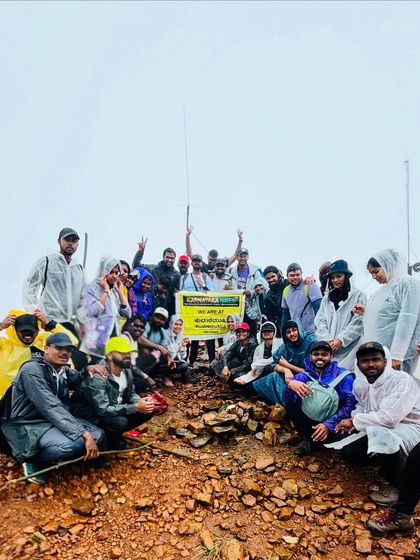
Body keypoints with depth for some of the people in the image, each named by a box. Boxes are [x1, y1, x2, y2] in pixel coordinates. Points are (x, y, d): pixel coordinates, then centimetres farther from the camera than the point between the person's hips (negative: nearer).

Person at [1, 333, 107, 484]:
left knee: (98, 435, -6)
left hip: (55, 420, 8)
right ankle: (33, 460, -5)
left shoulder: (63, 370, 5)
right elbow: (51, 407, -31)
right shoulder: (32, 369, -21)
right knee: (73, 443, -33)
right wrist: (85, 434, -36)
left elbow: (76, 382, 29)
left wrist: (87, 370, 3)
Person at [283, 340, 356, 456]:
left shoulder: (344, 376, -10)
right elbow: (287, 399, -13)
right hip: (312, 419, 3)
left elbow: (349, 404, -20)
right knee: (291, 401, -15)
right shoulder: (304, 376, -1)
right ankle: (310, 439, -6)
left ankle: (313, 441, -3)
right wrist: (290, 384, -37)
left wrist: (329, 424, -31)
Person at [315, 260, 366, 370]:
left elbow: (358, 323, -5)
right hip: (328, 348, 4)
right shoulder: (327, 297, 17)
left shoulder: (358, 295, 3)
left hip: (348, 347, -4)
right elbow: (320, 320, 9)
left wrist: (341, 340, -11)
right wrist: (327, 340, -6)